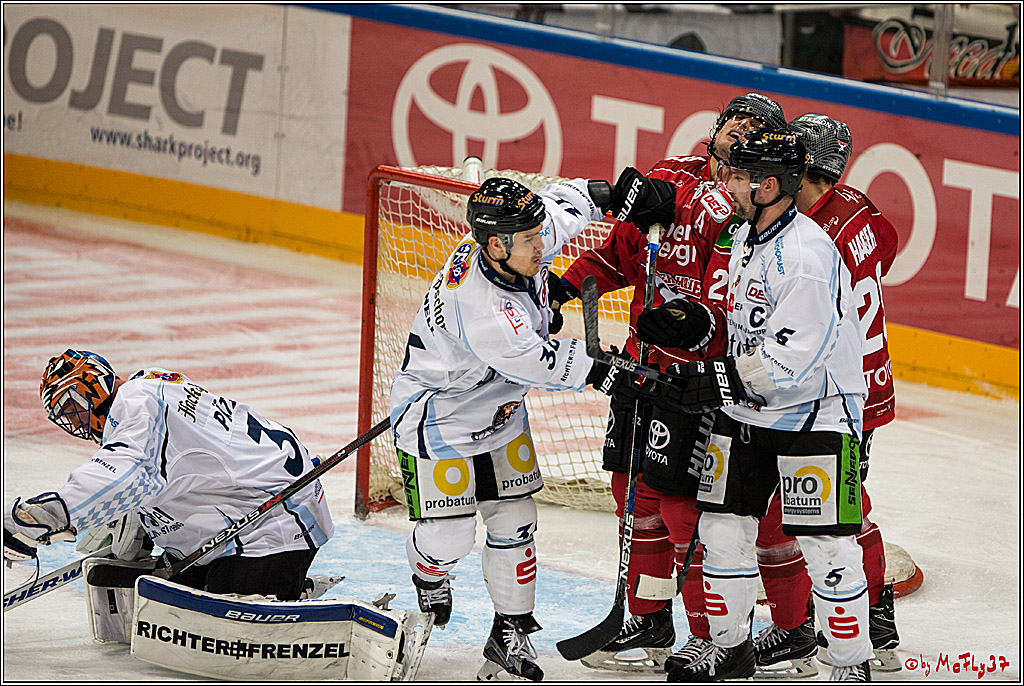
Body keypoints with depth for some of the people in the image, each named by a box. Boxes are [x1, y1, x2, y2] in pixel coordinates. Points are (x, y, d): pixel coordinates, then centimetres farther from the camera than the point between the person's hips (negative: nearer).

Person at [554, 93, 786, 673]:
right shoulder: (669, 178, 8)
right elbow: (625, 250, 21)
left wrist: (686, 319, -36)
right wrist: (571, 283, 10)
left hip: (699, 368, -7)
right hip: (642, 359, 7)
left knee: (679, 500, -10)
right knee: (634, 487, 14)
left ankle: (714, 637, 1)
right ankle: (650, 622, 28)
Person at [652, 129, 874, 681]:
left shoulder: (807, 255, -25)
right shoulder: (746, 238, 6)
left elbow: (790, 360, -28)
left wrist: (717, 382, -24)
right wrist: (701, 321, 6)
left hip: (816, 417, -9)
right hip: (748, 412, 9)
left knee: (827, 548, -7)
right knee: (722, 528, 9)